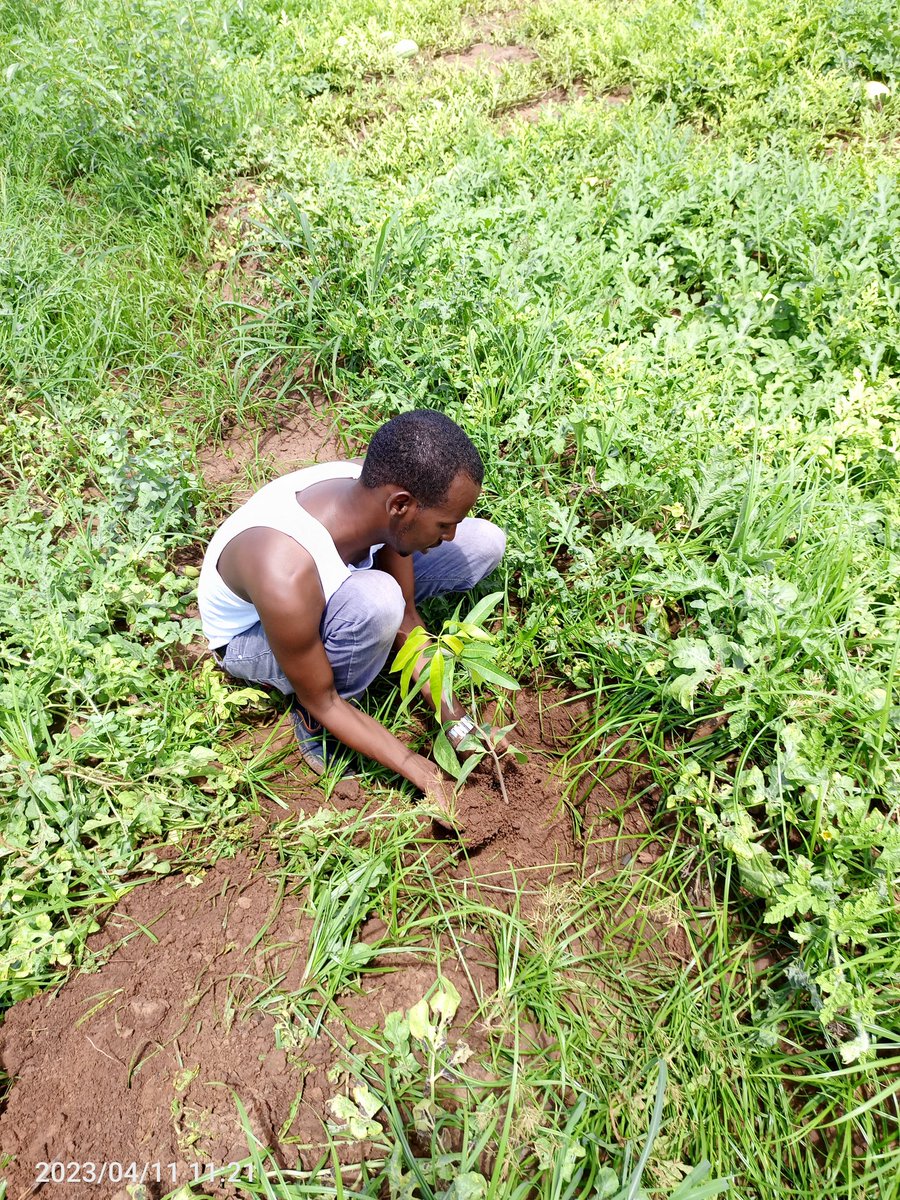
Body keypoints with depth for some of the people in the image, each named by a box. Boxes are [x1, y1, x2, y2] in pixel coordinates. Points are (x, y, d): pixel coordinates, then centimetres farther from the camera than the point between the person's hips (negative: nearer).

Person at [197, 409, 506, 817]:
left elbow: (406, 621, -11)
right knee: (376, 600, -41)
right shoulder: (286, 577, -43)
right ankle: (309, 721, -11)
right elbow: (322, 702, -27)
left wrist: (457, 723, -13)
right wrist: (420, 771, -23)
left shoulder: (378, 496, -25)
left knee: (485, 542, -9)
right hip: (250, 636, -5)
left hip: (334, 584, 5)